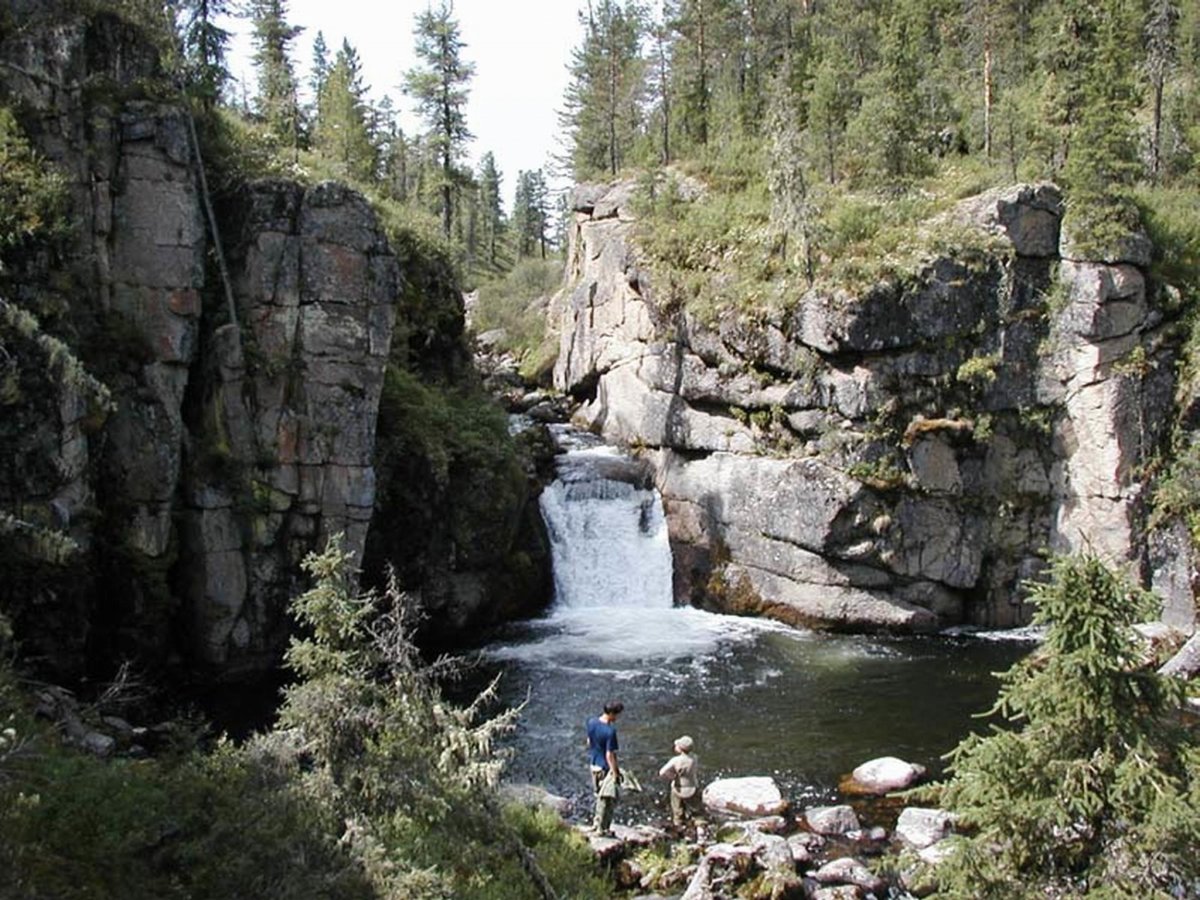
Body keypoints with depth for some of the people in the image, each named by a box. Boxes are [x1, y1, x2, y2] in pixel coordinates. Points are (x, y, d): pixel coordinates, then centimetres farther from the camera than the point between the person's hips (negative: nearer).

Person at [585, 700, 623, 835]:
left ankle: (597, 822, 35)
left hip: (594, 764, 8)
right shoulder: (610, 731, -27)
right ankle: (602, 828, 19)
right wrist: (615, 773, -16)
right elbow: (609, 755, -24)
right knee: (607, 799, 9)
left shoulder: (592, 722, -4)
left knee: (600, 796, 25)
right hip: (606, 767, -8)